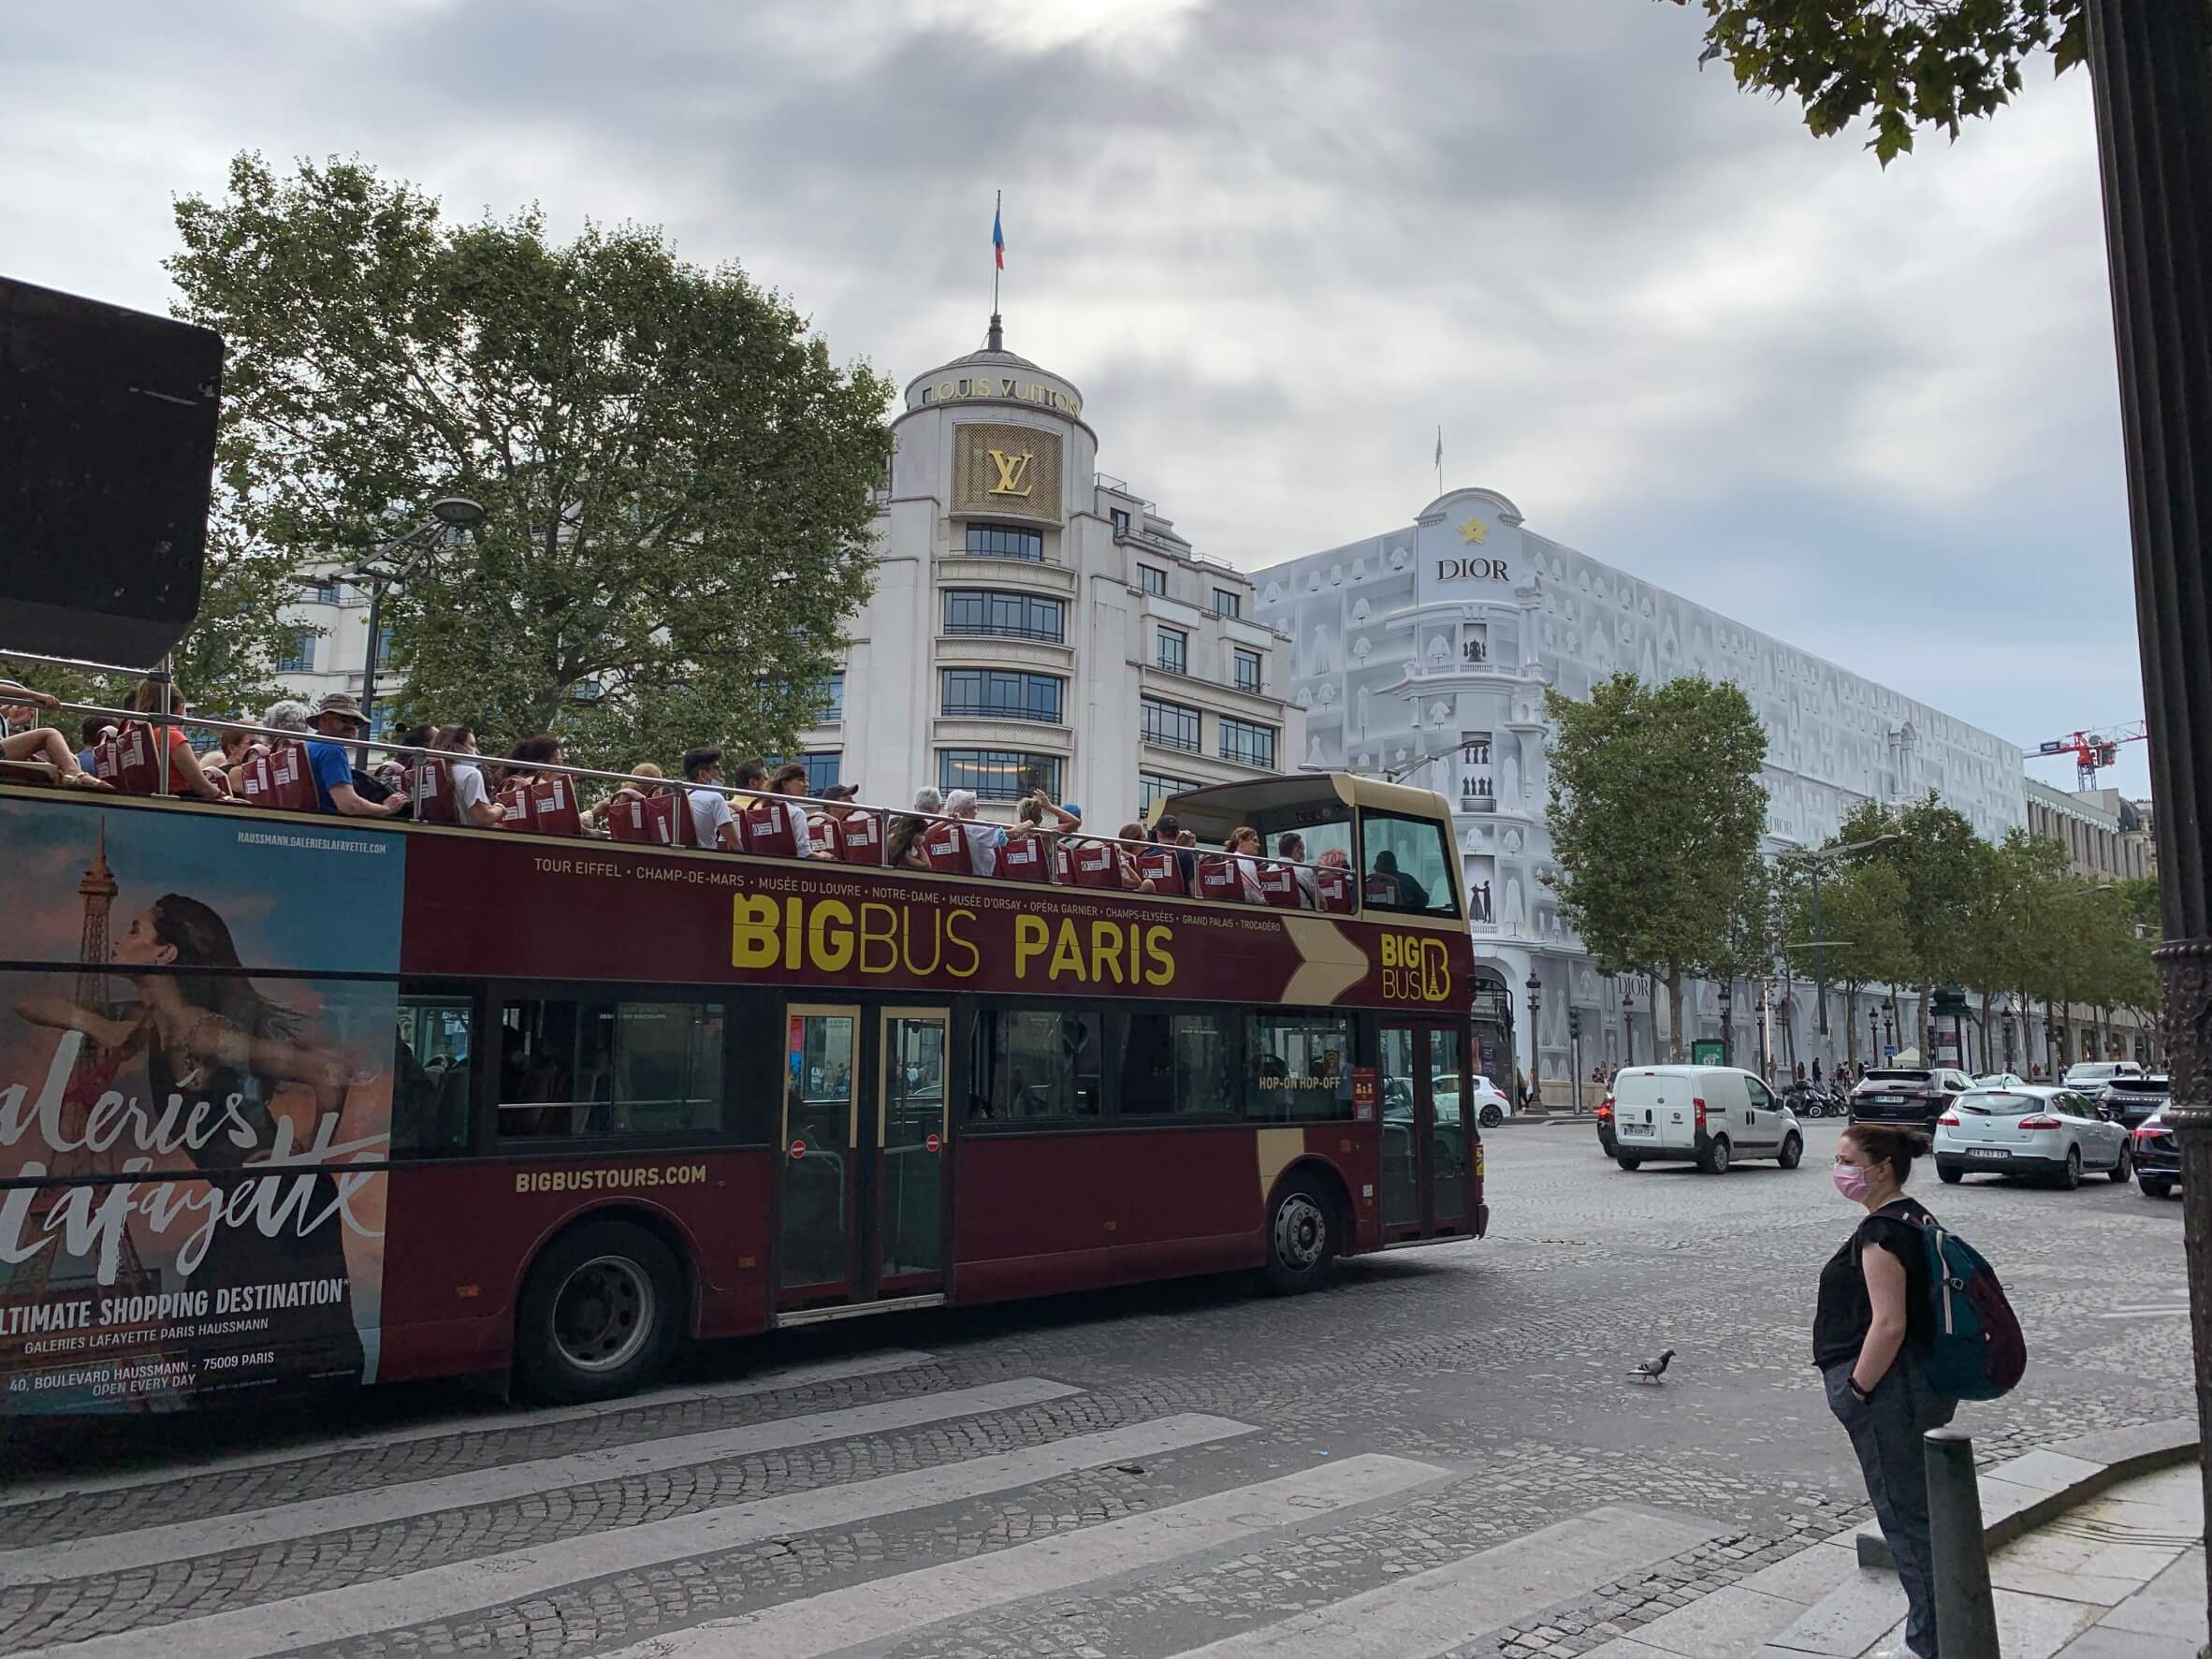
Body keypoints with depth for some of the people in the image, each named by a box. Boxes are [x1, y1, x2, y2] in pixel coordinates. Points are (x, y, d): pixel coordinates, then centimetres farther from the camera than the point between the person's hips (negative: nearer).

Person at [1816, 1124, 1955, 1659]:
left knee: (1905, 1516, 2)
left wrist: (1855, 1393, -18)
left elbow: (1889, 1324, -26)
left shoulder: (1882, 1230, -21)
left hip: (1890, 1393, -11)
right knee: (1922, 1511, 20)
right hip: (1926, 1386, 11)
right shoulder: (1916, 1218, 11)